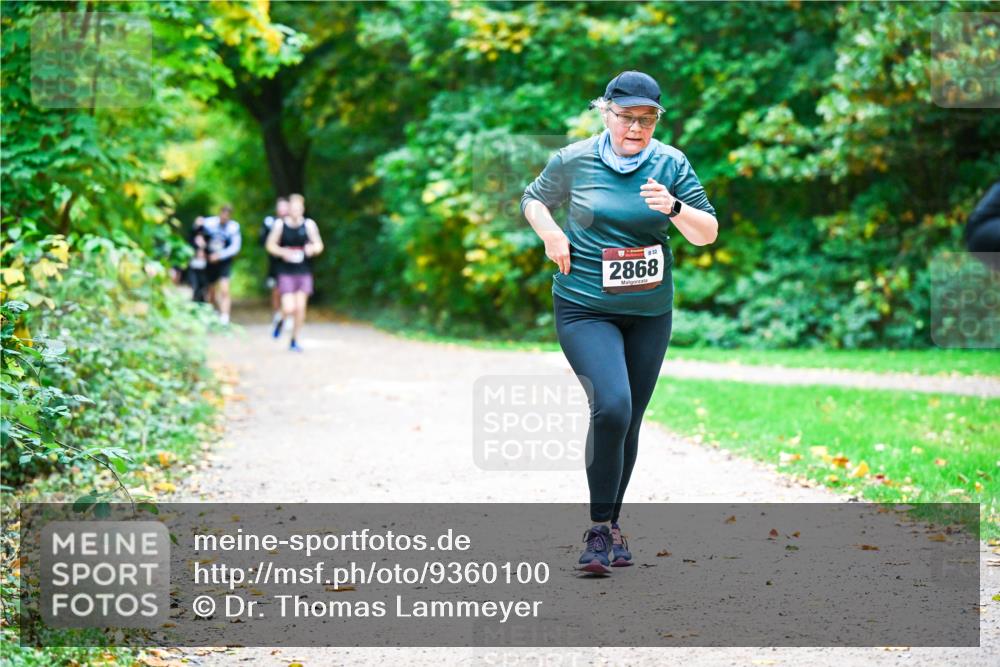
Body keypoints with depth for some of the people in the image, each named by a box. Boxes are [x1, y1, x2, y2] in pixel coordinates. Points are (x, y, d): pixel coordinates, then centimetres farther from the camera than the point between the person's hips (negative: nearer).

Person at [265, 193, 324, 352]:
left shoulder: (309, 224, -1)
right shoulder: (280, 224, -2)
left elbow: (319, 245, 3)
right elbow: (270, 245, 5)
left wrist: (312, 248, -19)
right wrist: (283, 252, -14)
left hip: (304, 272, 2)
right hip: (285, 272, -1)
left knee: (300, 307, 1)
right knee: (289, 308, -11)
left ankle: (294, 340, 18)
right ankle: (281, 321, 26)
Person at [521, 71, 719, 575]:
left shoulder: (670, 164, 0)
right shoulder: (574, 161, -3)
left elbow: (708, 234, -1)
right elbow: (533, 199, 14)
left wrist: (675, 208, -20)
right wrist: (549, 233, -6)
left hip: (650, 312, 3)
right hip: (584, 309, -3)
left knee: (629, 422, 10)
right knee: (612, 406, -22)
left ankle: (611, 526, 28)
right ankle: (599, 529, -11)